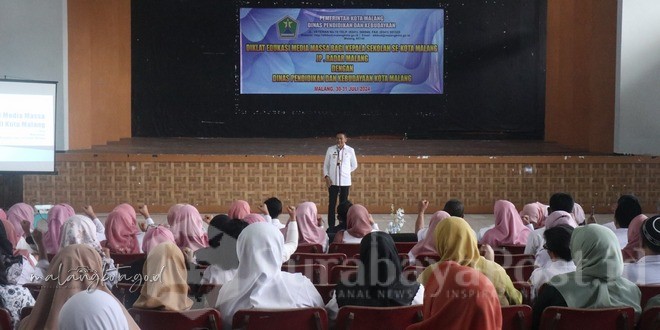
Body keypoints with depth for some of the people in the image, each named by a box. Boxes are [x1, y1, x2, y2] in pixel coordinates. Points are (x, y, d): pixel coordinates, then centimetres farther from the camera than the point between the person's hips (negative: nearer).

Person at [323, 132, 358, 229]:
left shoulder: (350, 150, 1)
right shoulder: (330, 150, 2)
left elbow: (354, 165, 12)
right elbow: (326, 164, 6)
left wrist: (345, 172, 7)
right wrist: (326, 176, -6)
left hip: (345, 181, 0)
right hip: (333, 181, 0)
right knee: (332, 204, 1)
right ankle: (331, 226, 5)